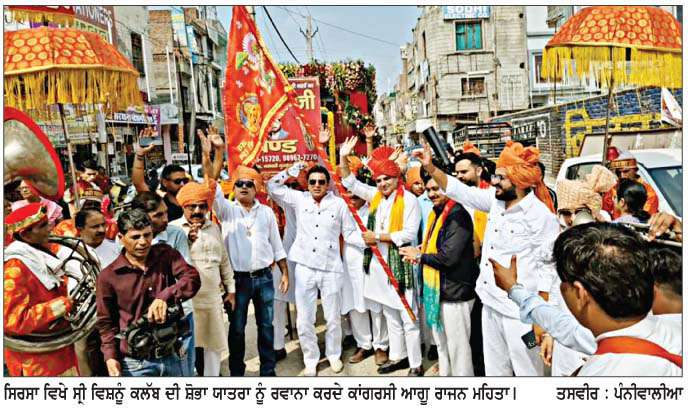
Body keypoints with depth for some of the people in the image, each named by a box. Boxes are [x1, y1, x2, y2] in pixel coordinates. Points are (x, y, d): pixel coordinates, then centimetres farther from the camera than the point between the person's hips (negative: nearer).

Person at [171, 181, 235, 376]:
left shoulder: (214, 228, 12)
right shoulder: (173, 228, -5)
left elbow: (224, 260, 16)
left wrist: (230, 289, 15)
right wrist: (187, 239, -32)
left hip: (213, 298, 5)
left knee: (214, 343, 15)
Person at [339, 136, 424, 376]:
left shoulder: (408, 199, -9)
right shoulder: (376, 195, 10)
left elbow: (409, 233, -16)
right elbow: (351, 183, 17)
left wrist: (377, 237, -13)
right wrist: (344, 158, 6)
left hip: (399, 263, -7)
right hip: (379, 263, 7)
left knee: (408, 316, 0)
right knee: (390, 314, 17)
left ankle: (416, 365, 11)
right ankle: (398, 356, 30)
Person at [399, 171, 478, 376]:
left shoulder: (458, 215, -19)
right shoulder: (437, 212, 10)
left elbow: (448, 257, -25)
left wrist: (419, 256, -11)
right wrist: (422, 251, 1)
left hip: (455, 292, -9)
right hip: (438, 289, 9)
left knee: (457, 346, 3)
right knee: (441, 343, 22)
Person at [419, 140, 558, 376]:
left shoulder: (541, 216, -16)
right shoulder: (496, 199, 3)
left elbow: (547, 270, -14)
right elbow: (460, 191, 11)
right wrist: (430, 167, 1)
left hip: (519, 312, -7)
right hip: (490, 304, 7)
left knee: (527, 371, 9)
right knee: (494, 369, 22)